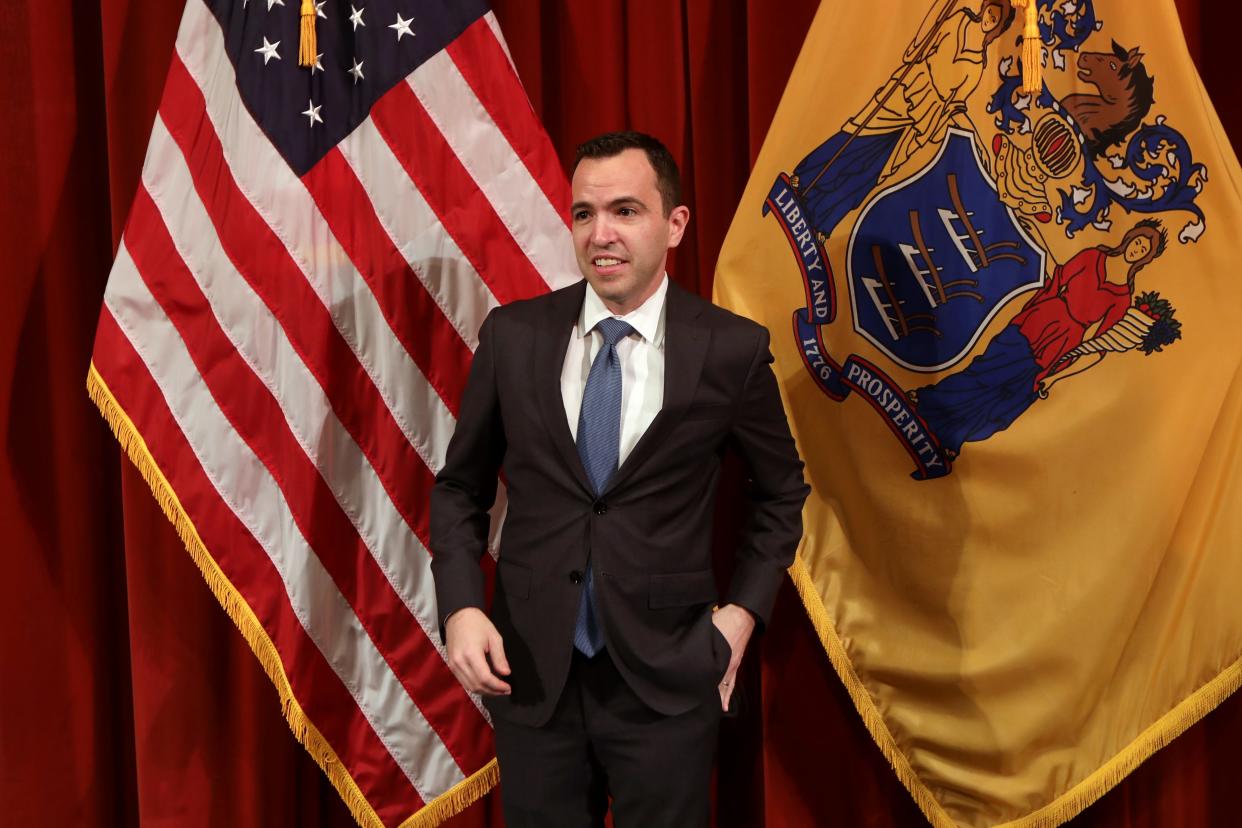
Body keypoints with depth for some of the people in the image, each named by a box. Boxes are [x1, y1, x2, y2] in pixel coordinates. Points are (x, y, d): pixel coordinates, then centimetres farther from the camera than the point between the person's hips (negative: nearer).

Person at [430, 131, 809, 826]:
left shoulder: (732, 350, -8)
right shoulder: (513, 335, -4)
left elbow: (781, 492, 7)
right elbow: (461, 485, 5)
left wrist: (743, 611, -2)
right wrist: (461, 606, -7)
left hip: (667, 677, -1)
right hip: (528, 669, 2)